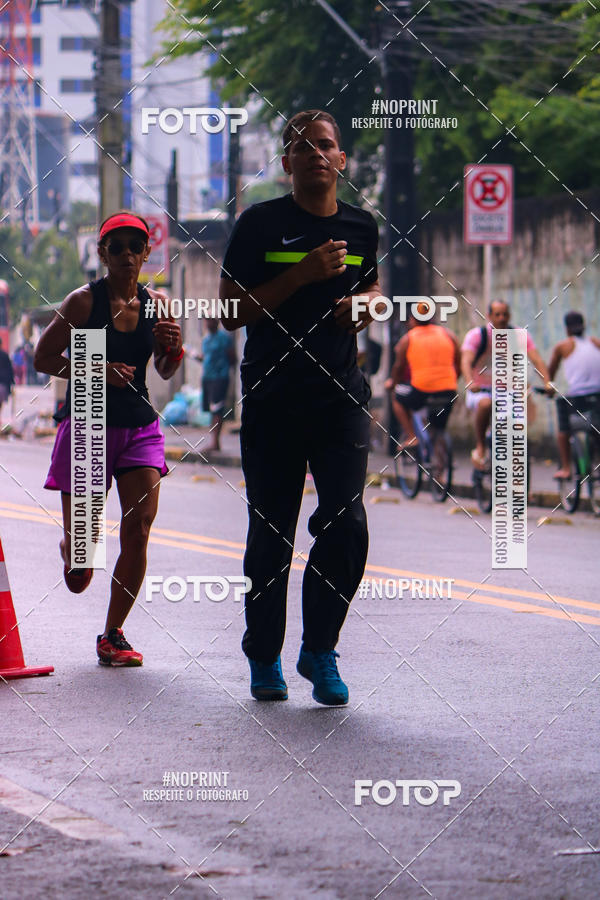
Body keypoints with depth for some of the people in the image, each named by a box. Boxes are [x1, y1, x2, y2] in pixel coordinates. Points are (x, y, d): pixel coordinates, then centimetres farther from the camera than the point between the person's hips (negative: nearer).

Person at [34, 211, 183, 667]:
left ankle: (112, 636, 1)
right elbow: (43, 358, -4)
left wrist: (173, 347, -11)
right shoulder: (84, 300, -8)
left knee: (139, 530, -13)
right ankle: (73, 549, 42)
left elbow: (165, 371, 12)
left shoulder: (157, 302, 4)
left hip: (140, 428, 3)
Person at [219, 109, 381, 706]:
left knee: (347, 527, -10)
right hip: (271, 402, -2)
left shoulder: (360, 227, 11)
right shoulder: (260, 224, -1)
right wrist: (302, 275, -14)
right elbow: (231, 313, -5)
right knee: (270, 537, 4)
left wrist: (366, 303, 6)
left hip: (341, 398, 2)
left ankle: (319, 651, 7)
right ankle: (264, 658, 20)